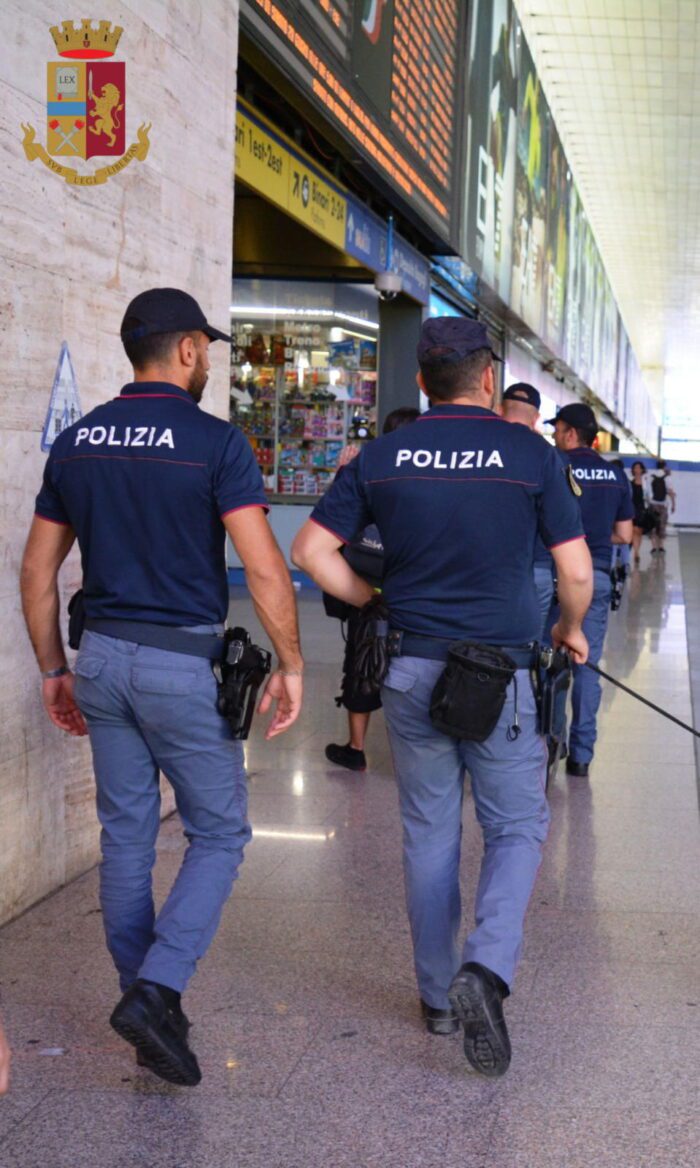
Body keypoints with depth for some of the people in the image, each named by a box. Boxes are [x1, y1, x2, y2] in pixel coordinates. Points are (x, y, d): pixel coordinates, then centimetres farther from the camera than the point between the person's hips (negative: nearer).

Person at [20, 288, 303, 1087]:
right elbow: (264, 569, -17)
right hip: (183, 664, -5)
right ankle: (154, 991, -4)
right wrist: (290, 664, -7)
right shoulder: (214, 443, -11)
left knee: (126, 839, 14)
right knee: (219, 834, 9)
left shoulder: (75, 443, 6)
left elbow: (37, 574, 9)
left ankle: (149, 1007, 24)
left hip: (104, 659, 6)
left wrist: (54, 670, 17)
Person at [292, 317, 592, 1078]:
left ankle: (438, 996, 23)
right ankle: (486, 969, -11)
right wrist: (571, 629, 13)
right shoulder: (530, 453, -6)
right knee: (516, 829, 11)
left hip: (411, 670, 3)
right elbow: (576, 571, -6)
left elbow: (311, 549, 0)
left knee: (429, 833, 14)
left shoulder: (382, 457, 1)